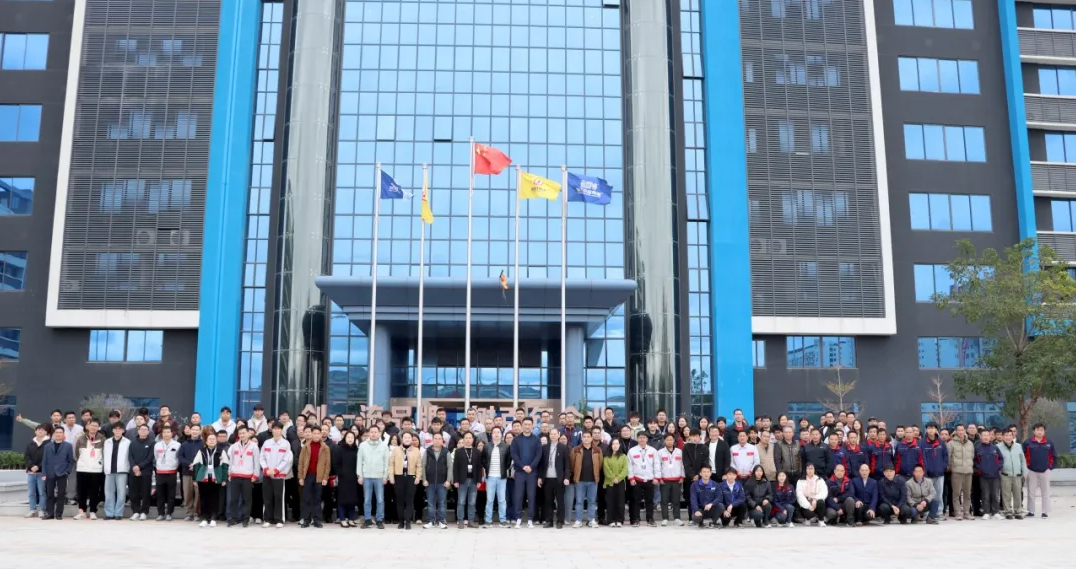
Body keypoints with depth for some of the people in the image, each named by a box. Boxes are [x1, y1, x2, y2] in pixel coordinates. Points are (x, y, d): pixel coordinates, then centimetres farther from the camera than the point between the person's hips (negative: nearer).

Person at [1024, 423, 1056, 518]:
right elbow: (1022, 456, 1)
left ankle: (1045, 512, 11)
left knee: (1045, 492, 5)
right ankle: (1031, 511, 14)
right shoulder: (1028, 443, -6)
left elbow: (1054, 456, 8)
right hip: (1031, 471, -1)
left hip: (1045, 471, 1)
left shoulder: (1049, 443, -1)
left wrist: (1050, 467, 1)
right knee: (1031, 492, 6)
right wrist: (1026, 467, -3)